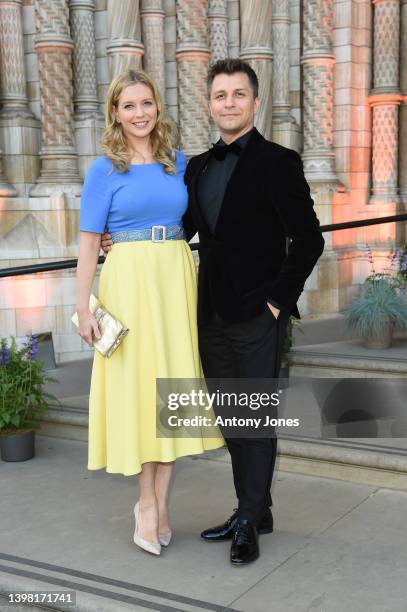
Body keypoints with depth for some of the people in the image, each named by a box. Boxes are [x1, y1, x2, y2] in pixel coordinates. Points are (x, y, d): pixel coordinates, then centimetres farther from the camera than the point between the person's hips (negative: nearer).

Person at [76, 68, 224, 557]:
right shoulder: (104, 170, 0)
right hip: (129, 282, -4)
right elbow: (88, 242, -3)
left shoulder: (179, 163, 11)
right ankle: (148, 502, 14)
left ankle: (157, 503, 16)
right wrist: (83, 307, -10)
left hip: (177, 279, 4)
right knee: (138, 385, 0)